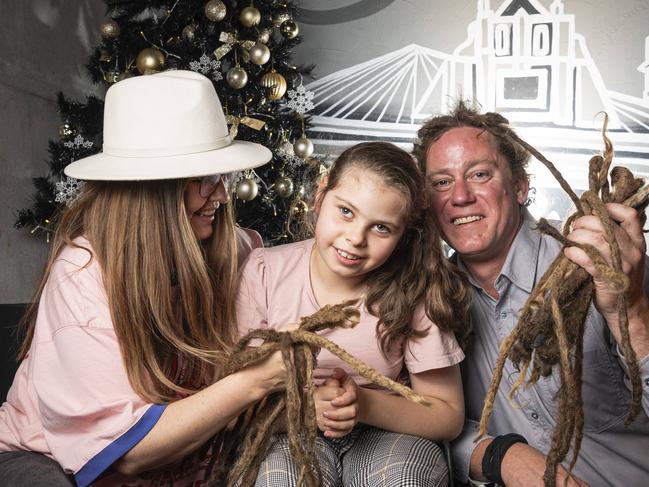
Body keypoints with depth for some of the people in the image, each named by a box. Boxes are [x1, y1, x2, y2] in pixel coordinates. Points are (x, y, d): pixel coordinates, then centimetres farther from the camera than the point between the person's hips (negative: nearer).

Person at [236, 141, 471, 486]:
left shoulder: (416, 291, -11)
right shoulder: (265, 272, -10)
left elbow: (448, 417, -5)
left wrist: (364, 405, -22)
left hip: (379, 436, 2)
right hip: (290, 436, -1)